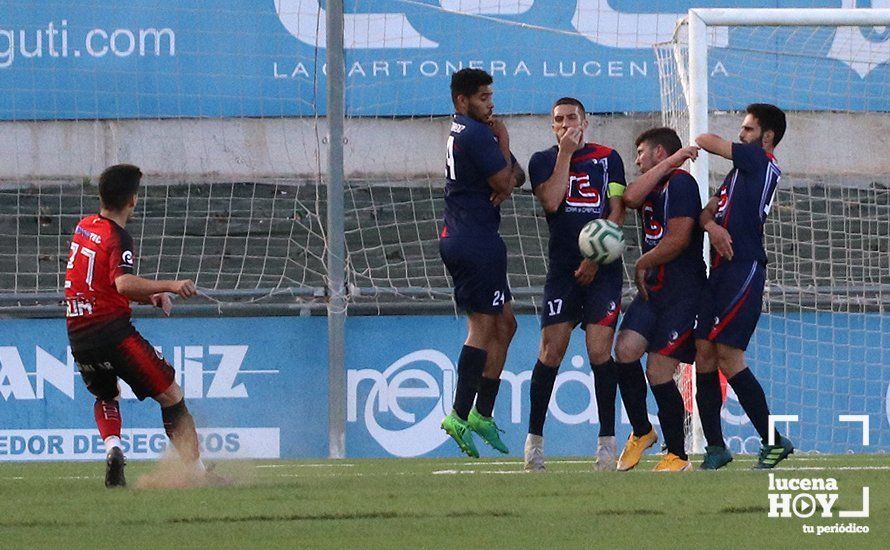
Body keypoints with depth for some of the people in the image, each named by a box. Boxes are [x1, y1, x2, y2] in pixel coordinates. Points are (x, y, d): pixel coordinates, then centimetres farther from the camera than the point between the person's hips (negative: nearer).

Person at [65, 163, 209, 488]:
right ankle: (197, 471, -9)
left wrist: (148, 296, 13)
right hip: (113, 331, -7)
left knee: (105, 397, 29)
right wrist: (169, 286, -35)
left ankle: (112, 447, 0)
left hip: (78, 336, 7)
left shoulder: (84, 227, 13)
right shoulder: (119, 239, -11)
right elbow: (123, 283, -30)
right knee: (171, 397, 0)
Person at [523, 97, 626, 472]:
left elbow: (616, 214, 3)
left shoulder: (607, 159, 8)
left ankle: (607, 438, -3)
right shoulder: (543, 161, 9)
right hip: (562, 269, 1)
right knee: (551, 352, -7)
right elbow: (551, 202, -10)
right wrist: (564, 154, -8)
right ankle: (534, 437, 2)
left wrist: (595, 258, -7)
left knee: (599, 352, -10)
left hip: (602, 269, -1)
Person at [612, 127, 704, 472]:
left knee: (658, 371, -9)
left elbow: (679, 239, -17)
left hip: (683, 292, -8)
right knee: (626, 349, -10)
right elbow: (631, 198, -4)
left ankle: (677, 456, 3)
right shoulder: (656, 185, 19)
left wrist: (643, 264, -3)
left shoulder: (680, 183, -9)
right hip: (653, 289, 8)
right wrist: (667, 164, -6)